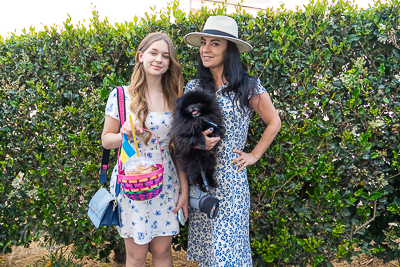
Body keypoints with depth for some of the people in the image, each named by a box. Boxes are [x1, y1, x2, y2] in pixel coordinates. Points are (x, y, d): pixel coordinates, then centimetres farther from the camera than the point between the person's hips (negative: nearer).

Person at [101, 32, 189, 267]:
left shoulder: (175, 99, 1)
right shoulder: (121, 95, -7)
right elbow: (106, 140, 1)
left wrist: (184, 188, 1)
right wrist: (123, 135, -22)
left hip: (166, 184, 2)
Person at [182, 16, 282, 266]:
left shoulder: (248, 86, -5)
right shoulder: (193, 87, 4)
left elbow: (274, 122, 4)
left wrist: (254, 155, 0)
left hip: (230, 177, -3)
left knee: (229, 244, 4)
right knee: (204, 240, 12)